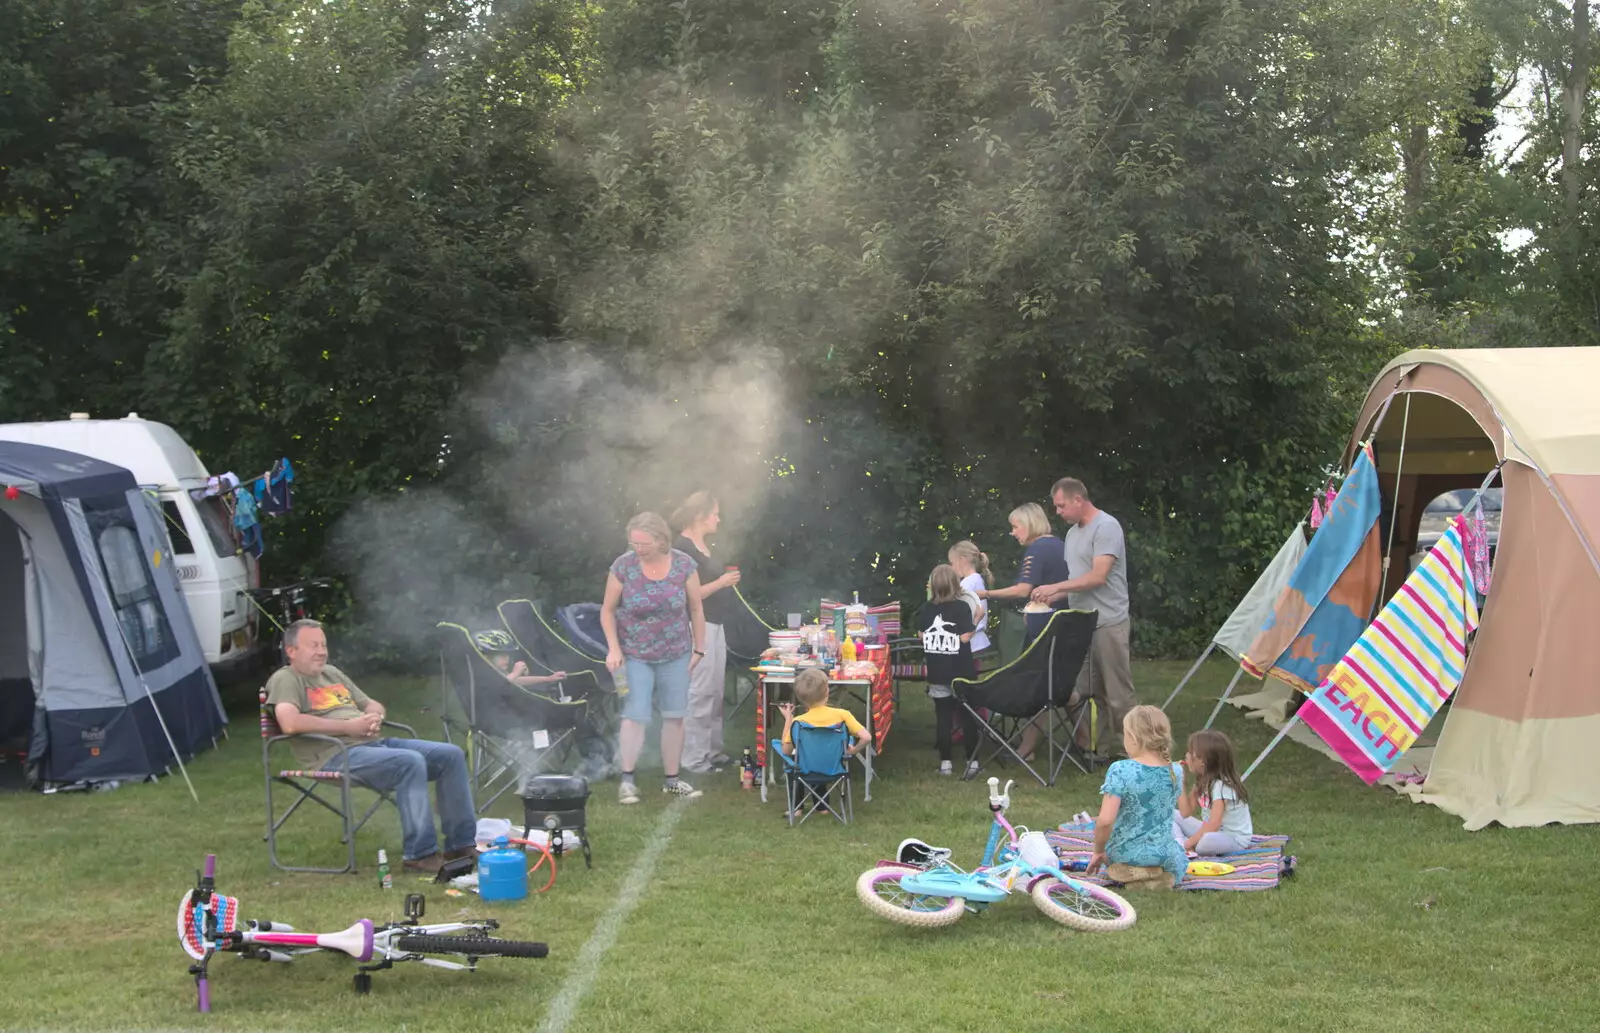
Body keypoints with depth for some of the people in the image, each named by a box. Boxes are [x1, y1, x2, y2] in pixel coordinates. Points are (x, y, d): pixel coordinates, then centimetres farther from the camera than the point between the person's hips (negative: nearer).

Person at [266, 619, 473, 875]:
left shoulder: (332, 673, 26)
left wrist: (375, 717, 4)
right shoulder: (285, 680, 0)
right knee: (411, 762, -32)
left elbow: (373, 705, 32)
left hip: (375, 743, 9)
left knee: (452, 755, -3)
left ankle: (462, 845, 1)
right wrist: (349, 726, -15)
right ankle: (419, 854, -29)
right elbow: (290, 723, -20)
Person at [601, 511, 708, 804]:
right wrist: (614, 648, -11)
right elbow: (607, 610, -2)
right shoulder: (623, 566, -12)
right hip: (634, 655, -2)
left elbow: (696, 609, 1)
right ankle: (627, 780, -1)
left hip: (675, 654, 2)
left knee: (675, 716, 6)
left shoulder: (684, 565, -9)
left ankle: (671, 779, 16)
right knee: (635, 716, -9)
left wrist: (699, 648, 3)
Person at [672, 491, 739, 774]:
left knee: (716, 691, 13)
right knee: (699, 693, -8)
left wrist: (727, 582, 11)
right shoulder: (682, 548, -14)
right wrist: (721, 583, -16)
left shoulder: (704, 546, 15)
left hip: (714, 625, 10)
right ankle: (693, 758, -3)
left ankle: (712, 750, 22)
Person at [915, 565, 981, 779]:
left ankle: (945, 762, 9)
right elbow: (965, 637, -16)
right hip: (960, 671, -3)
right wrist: (977, 619, -2)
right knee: (967, 715, 5)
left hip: (936, 672, 3)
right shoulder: (962, 607, -12)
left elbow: (921, 634, 10)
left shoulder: (926, 608, 1)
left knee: (943, 715, 9)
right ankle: (972, 761, 4)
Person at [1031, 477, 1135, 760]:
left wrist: (1055, 587, -19)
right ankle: (1100, 748, 15)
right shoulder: (1073, 533, 17)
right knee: (1093, 693, 10)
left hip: (1108, 623, -9)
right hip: (1082, 624, 9)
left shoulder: (1106, 527, -12)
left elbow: (1098, 577, -20)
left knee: (1119, 695, -5)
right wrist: (1053, 597, 4)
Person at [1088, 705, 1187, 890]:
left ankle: (1126, 874, 4)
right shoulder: (1175, 771, -6)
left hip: (1123, 853, -1)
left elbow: (1105, 821, -24)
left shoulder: (1120, 771, -21)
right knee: (1180, 859, 38)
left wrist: (1098, 852, -9)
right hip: (1164, 854, 1)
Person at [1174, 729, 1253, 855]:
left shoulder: (1221, 786, -23)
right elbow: (1185, 813, 0)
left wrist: (1189, 842, -24)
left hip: (1235, 839, -9)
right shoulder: (1202, 781, 3)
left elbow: (1213, 825, -29)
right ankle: (1181, 847, -23)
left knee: (1205, 841, -42)